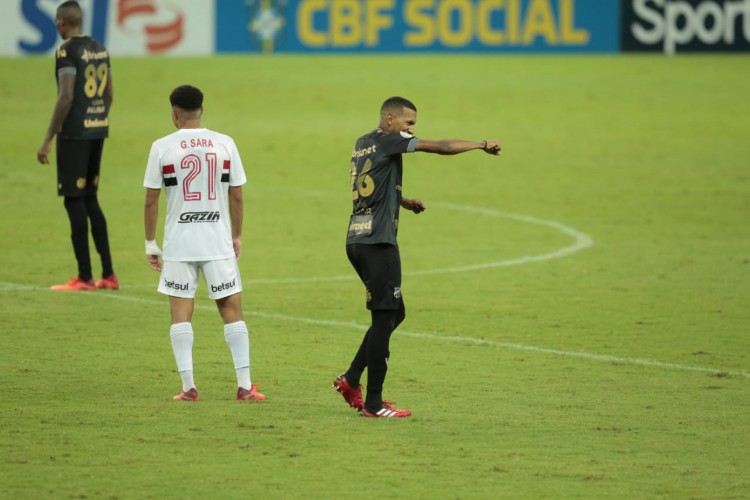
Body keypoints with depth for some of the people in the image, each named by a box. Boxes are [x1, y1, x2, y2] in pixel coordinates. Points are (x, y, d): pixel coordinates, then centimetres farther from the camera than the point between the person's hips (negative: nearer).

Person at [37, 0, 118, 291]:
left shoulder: (67, 51, -12)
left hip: (74, 133, -8)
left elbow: (66, 97, -18)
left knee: (74, 200, -2)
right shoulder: (100, 50, 12)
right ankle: (108, 275, 13)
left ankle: (84, 277, -2)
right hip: (98, 131, 8)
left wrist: (48, 140, -16)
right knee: (89, 199, 15)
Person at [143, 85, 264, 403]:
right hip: (218, 240, 1)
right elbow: (236, 196, 4)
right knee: (232, 308, 6)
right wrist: (237, 237, 15)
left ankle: (188, 386, -1)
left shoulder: (162, 148, -4)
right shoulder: (225, 144, 1)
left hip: (179, 241, -1)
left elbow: (151, 201, -2)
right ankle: (244, 385, 3)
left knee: (181, 311, 5)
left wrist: (150, 243, 7)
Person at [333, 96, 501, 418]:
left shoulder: (362, 144, 17)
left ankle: (351, 379, 14)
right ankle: (374, 403, -4)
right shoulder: (387, 140, -8)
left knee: (393, 313, 16)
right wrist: (482, 145, 0)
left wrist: (404, 202, 21)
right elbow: (440, 147, -10)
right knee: (385, 318, -5)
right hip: (378, 243, -9)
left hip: (356, 241, 9)